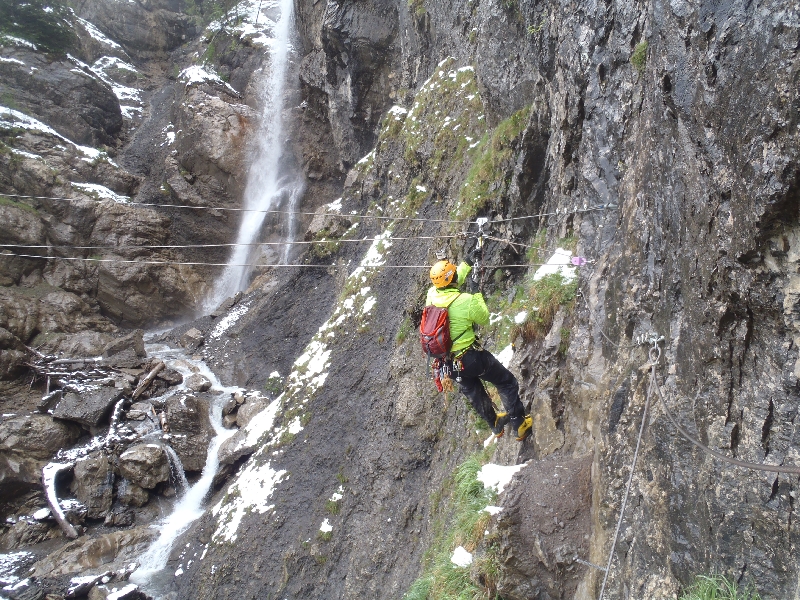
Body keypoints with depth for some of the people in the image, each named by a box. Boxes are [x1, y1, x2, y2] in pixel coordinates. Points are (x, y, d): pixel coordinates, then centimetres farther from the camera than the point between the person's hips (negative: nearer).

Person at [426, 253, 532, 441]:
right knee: (506, 382, 14)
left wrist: (468, 262, 17)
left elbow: (454, 279, 13)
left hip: (447, 360, 7)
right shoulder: (466, 301, -26)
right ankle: (520, 426, 18)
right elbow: (484, 319, -6)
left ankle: (495, 424, 47)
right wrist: (478, 295, 3)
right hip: (471, 356, -6)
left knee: (474, 393, 26)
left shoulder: (431, 295, -9)